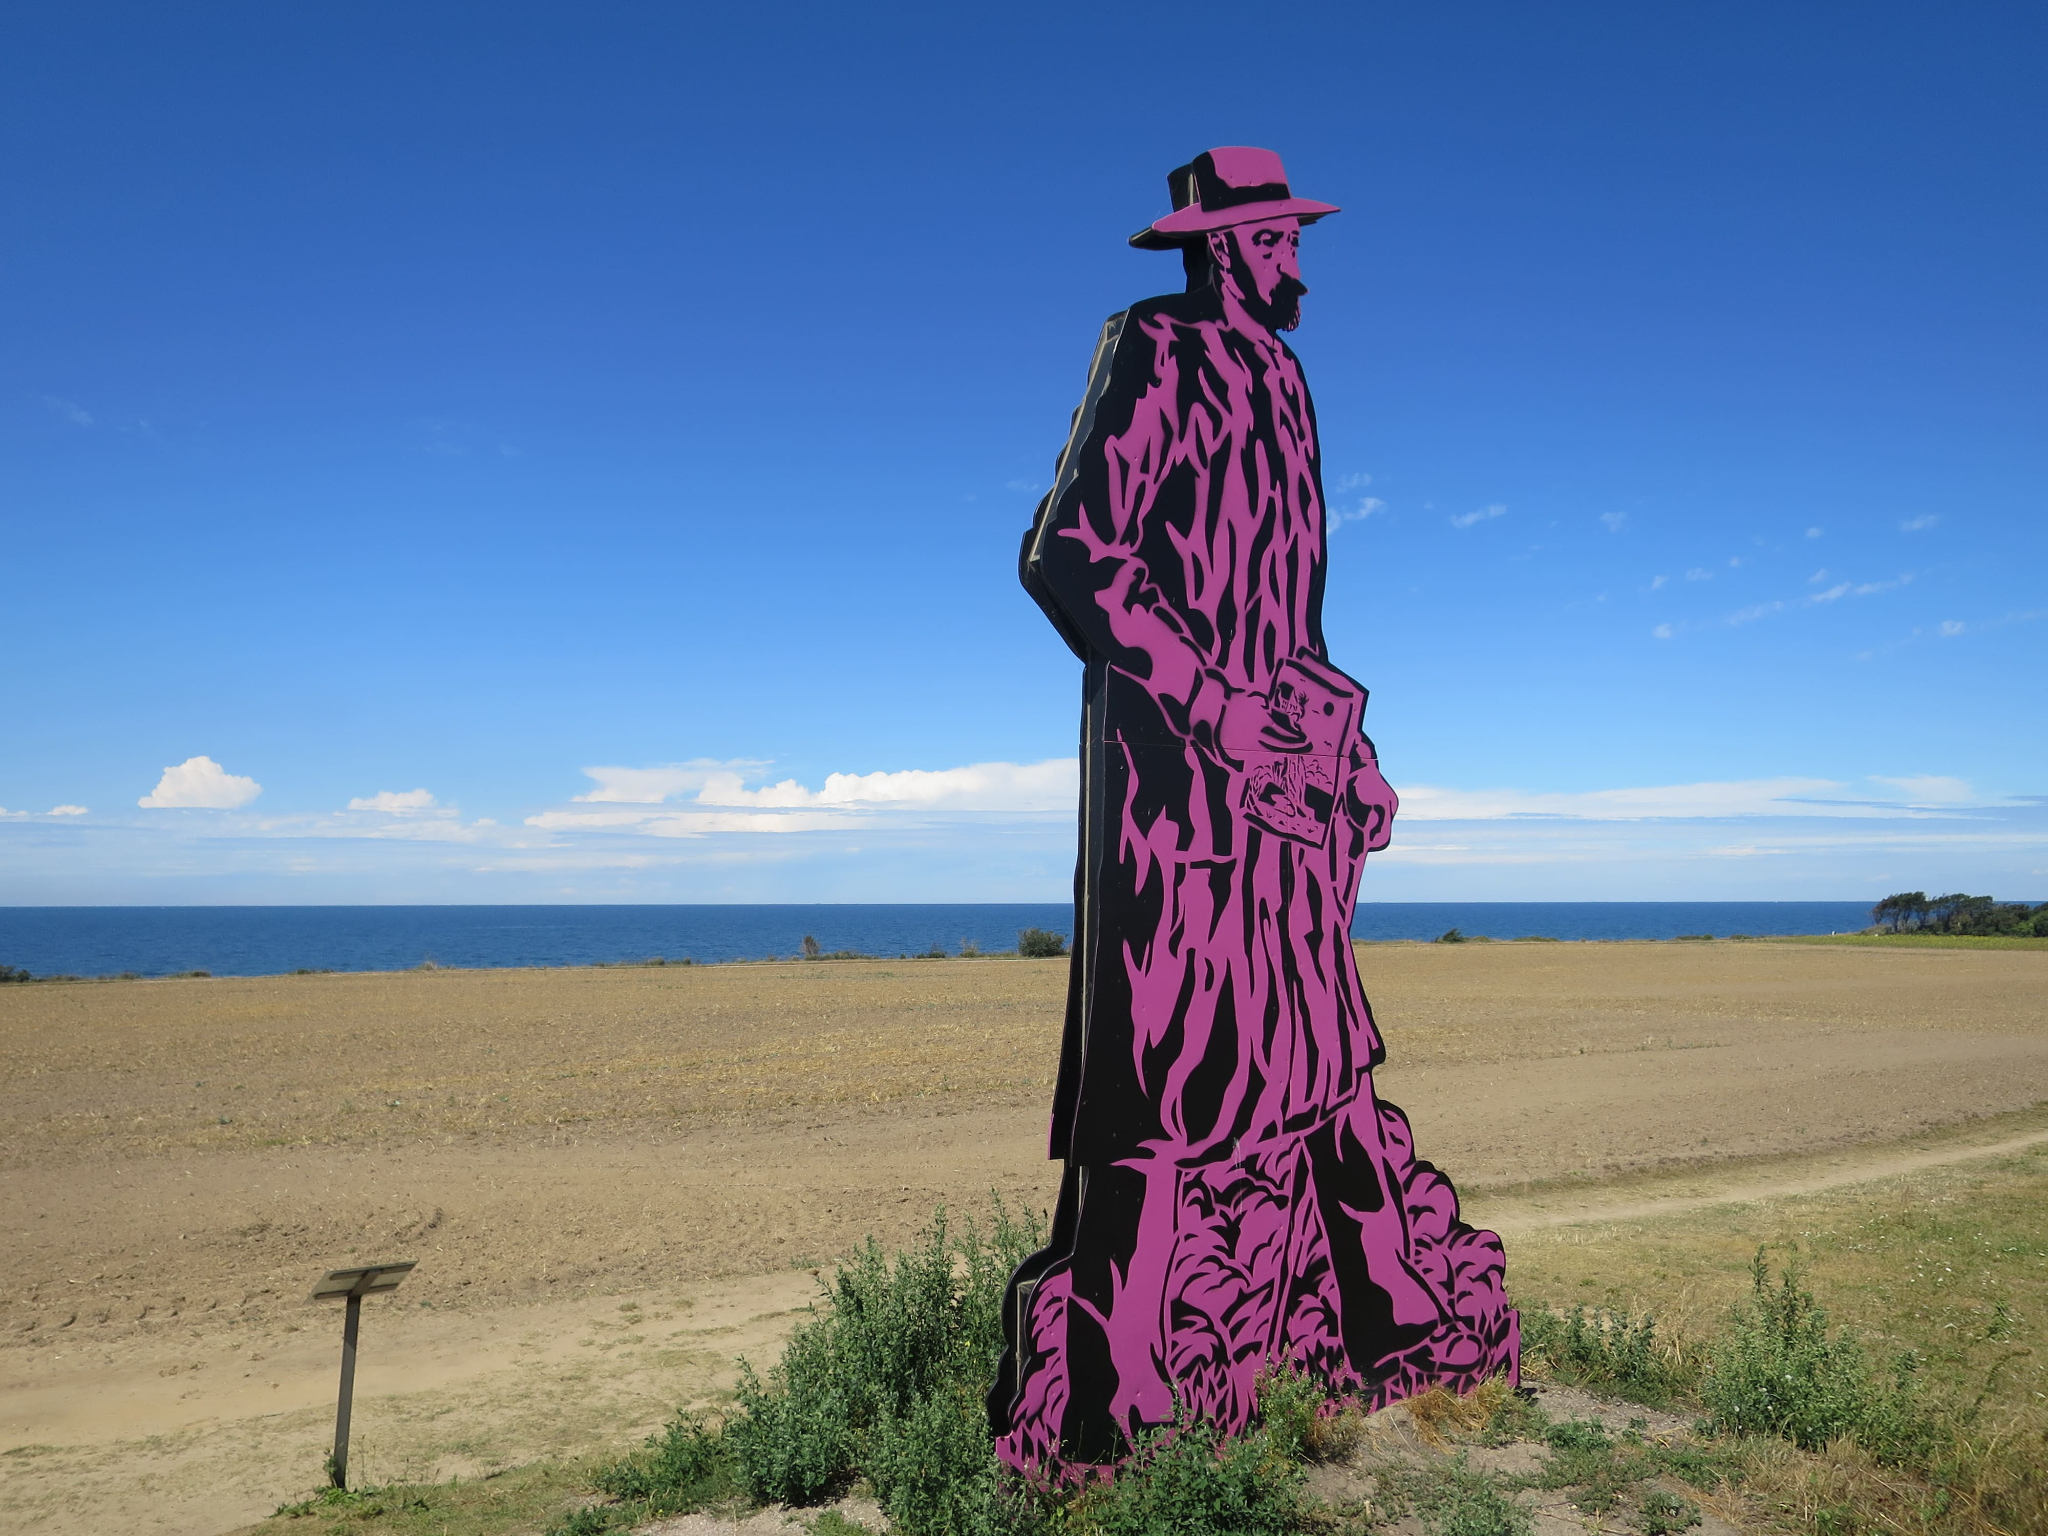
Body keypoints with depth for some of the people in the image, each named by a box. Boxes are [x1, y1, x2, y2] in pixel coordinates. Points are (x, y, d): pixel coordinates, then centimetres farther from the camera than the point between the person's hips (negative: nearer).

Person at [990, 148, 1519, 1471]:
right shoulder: (1155, 353, -5)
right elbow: (1069, 554, -15)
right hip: (1177, 762, -8)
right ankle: (1101, 1387, 6)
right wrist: (1215, 706, -19)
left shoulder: (1281, 379, 21)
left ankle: (1382, 1315, 27)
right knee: (1176, 1057, -7)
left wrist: (1340, 736, 19)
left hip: (1277, 763, 8)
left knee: (1312, 1047, 13)